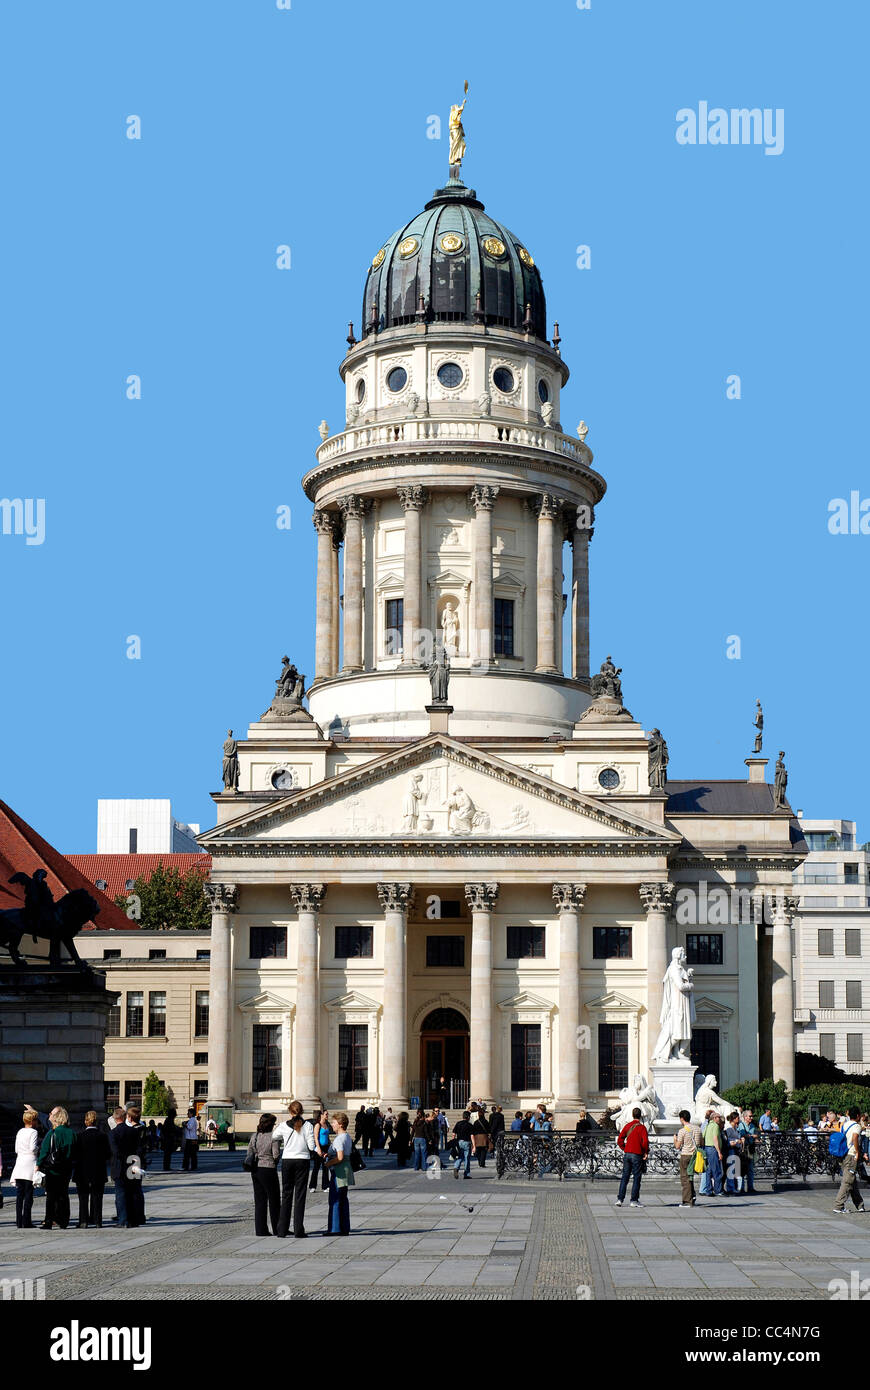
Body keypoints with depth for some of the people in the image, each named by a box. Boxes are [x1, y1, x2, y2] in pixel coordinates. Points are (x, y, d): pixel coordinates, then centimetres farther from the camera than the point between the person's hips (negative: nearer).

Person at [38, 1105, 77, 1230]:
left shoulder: (53, 1133, -16)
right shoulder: (71, 1133, 3)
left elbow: (45, 1151, -13)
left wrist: (39, 1165, -4)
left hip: (53, 1170, -6)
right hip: (66, 1170, 6)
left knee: (50, 1196, -1)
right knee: (63, 1195, 10)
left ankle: (48, 1222, -1)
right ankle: (63, 1222, 11)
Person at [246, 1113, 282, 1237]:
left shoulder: (254, 1136, 5)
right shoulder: (274, 1136, -11)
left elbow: (249, 1153, 6)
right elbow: (276, 1155, -13)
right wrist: (275, 1162, 7)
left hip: (256, 1170, 5)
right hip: (269, 1170, -5)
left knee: (259, 1200, 10)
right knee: (274, 1200, 7)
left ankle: (260, 1229, 9)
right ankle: (277, 1229, 12)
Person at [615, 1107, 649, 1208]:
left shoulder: (627, 1126, 6)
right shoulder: (642, 1127, -8)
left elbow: (619, 1140, 4)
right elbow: (645, 1141, -17)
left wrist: (624, 1149, 13)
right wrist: (646, 1152, -4)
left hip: (627, 1154, 4)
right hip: (637, 1155, -4)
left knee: (624, 1177, 9)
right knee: (636, 1178, 2)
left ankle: (620, 1199, 4)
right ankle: (634, 1200, 1)